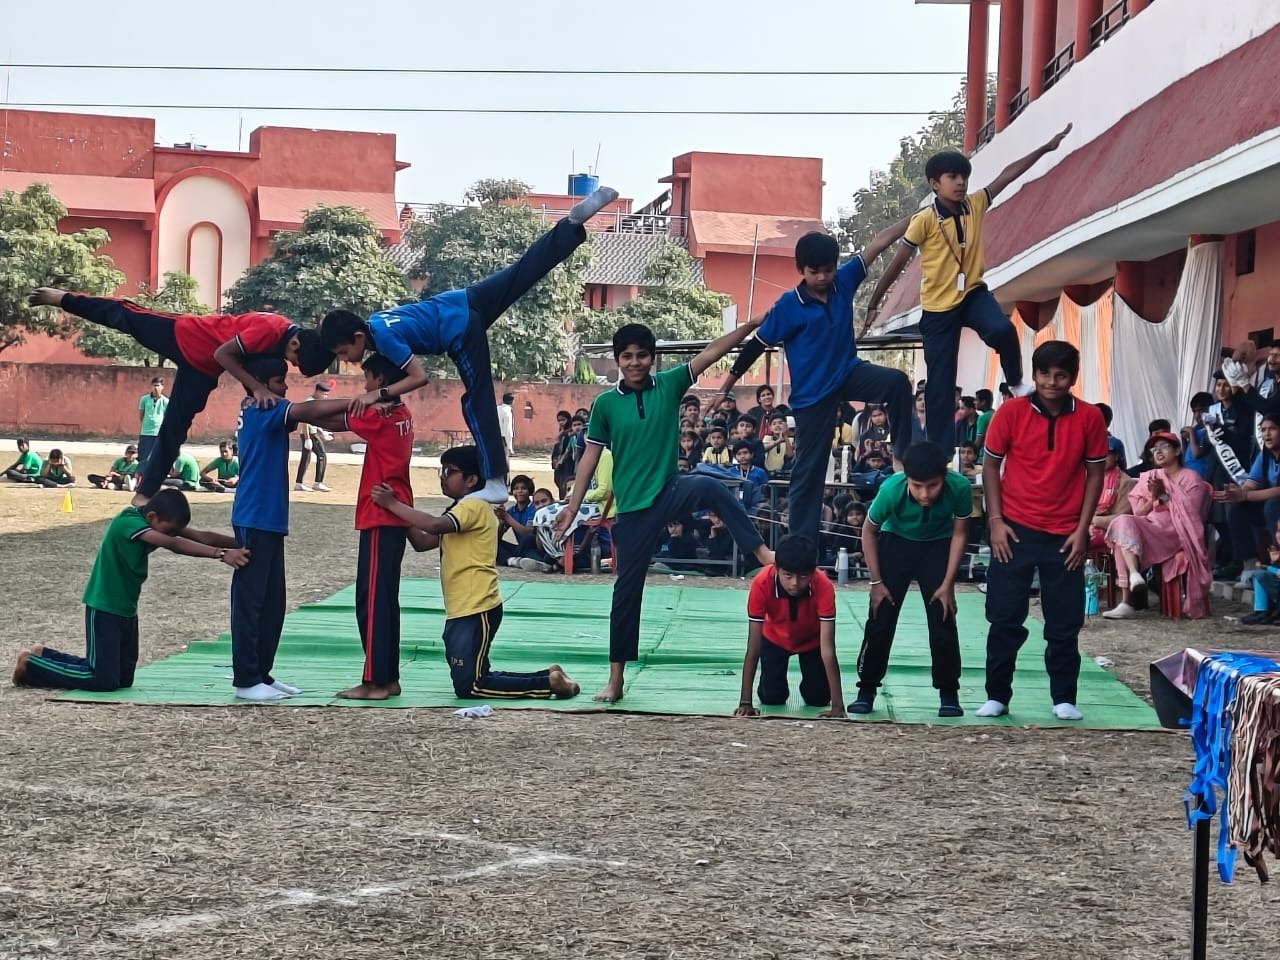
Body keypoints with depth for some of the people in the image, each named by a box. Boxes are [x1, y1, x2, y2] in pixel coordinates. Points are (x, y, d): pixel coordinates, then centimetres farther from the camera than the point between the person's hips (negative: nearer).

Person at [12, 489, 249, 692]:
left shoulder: (158, 523, 2)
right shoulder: (129, 522, -23)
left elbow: (201, 536, -5)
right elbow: (174, 545, -37)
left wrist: (241, 544, -18)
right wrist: (221, 554, -46)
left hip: (127, 610, 9)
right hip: (104, 609, -9)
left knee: (123, 679, 11)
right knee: (104, 680, -13)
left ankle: (44, 655, 24)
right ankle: (31, 665, 6)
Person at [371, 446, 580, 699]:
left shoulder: (474, 506, -12)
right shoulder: (463, 510, 21)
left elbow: (434, 525, -30)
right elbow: (422, 542, 13)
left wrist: (392, 504, -23)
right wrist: (397, 506, 1)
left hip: (477, 611, -10)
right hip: (461, 611, 10)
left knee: (468, 686, -10)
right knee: (475, 679, 13)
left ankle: (549, 683, -3)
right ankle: (548, 677, 17)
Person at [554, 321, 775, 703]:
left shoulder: (669, 385, 1)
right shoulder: (605, 403, 0)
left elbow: (711, 352, -5)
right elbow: (590, 457, 4)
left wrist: (750, 326, -16)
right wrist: (572, 507, 2)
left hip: (671, 490, 0)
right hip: (634, 506, 0)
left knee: (709, 486, -36)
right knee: (628, 586, 3)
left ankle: (762, 552, -38)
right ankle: (615, 678, 12)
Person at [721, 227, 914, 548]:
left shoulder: (843, 282, -4)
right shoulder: (789, 305, -14)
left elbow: (878, 243, -2)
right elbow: (757, 345, -8)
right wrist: (725, 387, -6)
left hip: (849, 372, 4)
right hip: (812, 393, -4)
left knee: (897, 382, -26)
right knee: (808, 470, 1)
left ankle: (904, 456, -11)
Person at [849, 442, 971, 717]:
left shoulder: (959, 487, -33)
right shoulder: (891, 489, -34)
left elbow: (959, 534, -14)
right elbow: (869, 531, -14)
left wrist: (948, 584, -13)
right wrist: (876, 582, -12)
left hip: (938, 546, 0)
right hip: (896, 541, 0)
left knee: (943, 621, -6)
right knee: (880, 619, -4)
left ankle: (948, 693, 8)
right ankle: (866, 689, 9)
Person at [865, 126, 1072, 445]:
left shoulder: (975, 205, -3)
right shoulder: (924, 220, -16)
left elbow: (1007, 175, 2)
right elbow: (897, 264, -11)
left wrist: (1044, 149, 1)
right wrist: (873, 303, -6)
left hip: (973, 292, 3)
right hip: (938, 305, -3)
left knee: (1002, 330, -30)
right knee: (941, 382, 0)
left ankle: (1016, 384, -3)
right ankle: (939, 450, 9)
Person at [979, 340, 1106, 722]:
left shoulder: (1089, 417, -4)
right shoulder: (1011, 411, -6)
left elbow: (1094, 473, 3)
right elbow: (991, 465, 1)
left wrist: (1082, 529, -3)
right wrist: (995, 521, -5)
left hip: (1065, 535, 1)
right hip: (1015, 530, -1)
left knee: (1065, 623, 6)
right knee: (1005, 618, 3)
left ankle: (1064, 699, 17)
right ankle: (997, 696, 13)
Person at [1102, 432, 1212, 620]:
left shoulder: (1191, 478, 9)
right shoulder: (1149, 477, 23)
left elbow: (1189, 512, -5)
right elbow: (1138, 512, 13)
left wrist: (1164, 495, -9)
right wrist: (1153, 498, -4)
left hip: (1175, 534, -5)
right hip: (1148, 529, 5)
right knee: (1124, 521, -29)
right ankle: (1134, 575, -45)